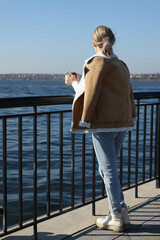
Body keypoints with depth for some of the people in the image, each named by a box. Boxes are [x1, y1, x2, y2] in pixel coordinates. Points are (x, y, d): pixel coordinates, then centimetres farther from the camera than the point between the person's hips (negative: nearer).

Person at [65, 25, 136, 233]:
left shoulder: (99, 62, -7)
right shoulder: (121, 64, 15)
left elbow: (92, 93, -12)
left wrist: (83, 122, -5)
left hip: (103, 124, -8)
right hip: (122, 124, 8)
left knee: (109, 171, 0)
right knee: (106, 169, 18)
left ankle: (116, 218, 9)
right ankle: (122, 213, 20)